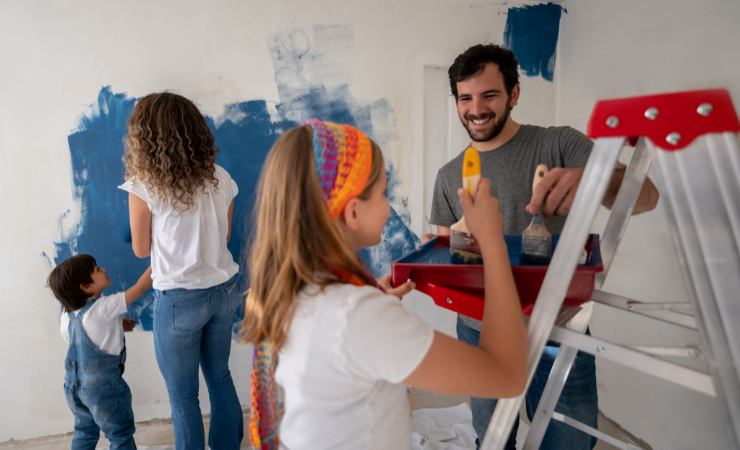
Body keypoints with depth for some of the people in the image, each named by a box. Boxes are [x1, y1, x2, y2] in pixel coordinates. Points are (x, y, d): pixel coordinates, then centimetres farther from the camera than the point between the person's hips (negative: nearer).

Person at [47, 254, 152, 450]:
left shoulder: (66, 315, 3)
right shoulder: (104, 307, -19)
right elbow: (140, 287, -21)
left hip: (73, 384, 7)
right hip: (102, 384, -7)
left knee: (84, 432, 23)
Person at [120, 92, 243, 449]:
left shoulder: (144, 187, -15)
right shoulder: (220, 178, -3)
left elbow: (141, 249, -1)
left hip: (179, 299, -5)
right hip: (223, 291, 5)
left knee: (183, 397, 13)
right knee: (220, 379, 23)